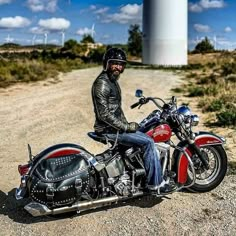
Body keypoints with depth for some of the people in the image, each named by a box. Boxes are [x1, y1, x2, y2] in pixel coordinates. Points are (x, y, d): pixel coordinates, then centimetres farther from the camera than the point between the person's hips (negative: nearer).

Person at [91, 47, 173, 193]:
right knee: (148, 142, -14)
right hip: (109, 130, -10)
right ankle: (155, 182, -5)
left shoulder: (113, 81, 16)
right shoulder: (102, 83, -18)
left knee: (147, 136, 14)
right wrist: (126, 127, -19)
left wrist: (127, 124, 10)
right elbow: (104, 114, -24)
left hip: (116, 126, 10)